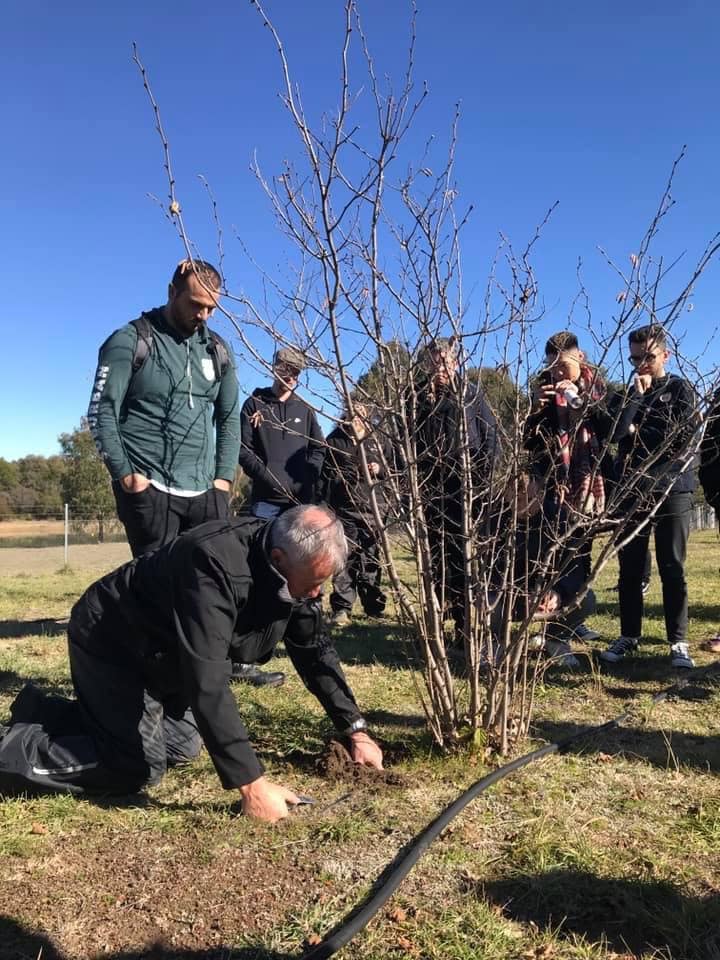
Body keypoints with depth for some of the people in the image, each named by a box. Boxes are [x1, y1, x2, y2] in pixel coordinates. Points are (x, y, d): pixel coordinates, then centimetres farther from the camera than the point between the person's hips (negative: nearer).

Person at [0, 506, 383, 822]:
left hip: (161, 654, 9)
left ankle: (43, 715, 24)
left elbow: (316, 650, -3)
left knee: (182, 746, 13)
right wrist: (251, 784, -41)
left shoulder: (295, 566, -14)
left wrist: (356, 730, -6)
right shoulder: (215, 564, -40)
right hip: (110, 642, -8)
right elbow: (208, 683, -43)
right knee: (139, 766, -13)